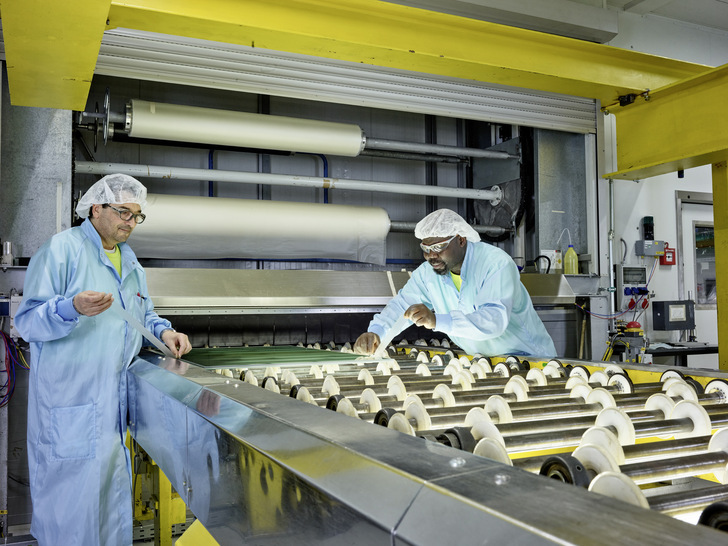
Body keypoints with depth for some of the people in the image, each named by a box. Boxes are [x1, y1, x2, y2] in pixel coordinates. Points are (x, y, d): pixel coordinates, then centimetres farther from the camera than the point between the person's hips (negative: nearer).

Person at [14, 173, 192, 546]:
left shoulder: (130, 261, 16)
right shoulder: (61, 248, -9)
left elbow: (143, 314, 25)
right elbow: (27, 321, -14)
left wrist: (163, 331, 4)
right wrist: (73, 308, -32)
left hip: (116, 398, 7)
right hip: (71, 398, -7)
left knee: (113, 490, 14)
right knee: (73, 492, -2)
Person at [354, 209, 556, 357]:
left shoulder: (497, 264, -23)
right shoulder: (428, 272, -3)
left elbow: (495, 319, -36)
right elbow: (402, 304, -1)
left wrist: (438, 321, -50)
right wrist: (375, 332, -22)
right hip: (482, 360, 6)